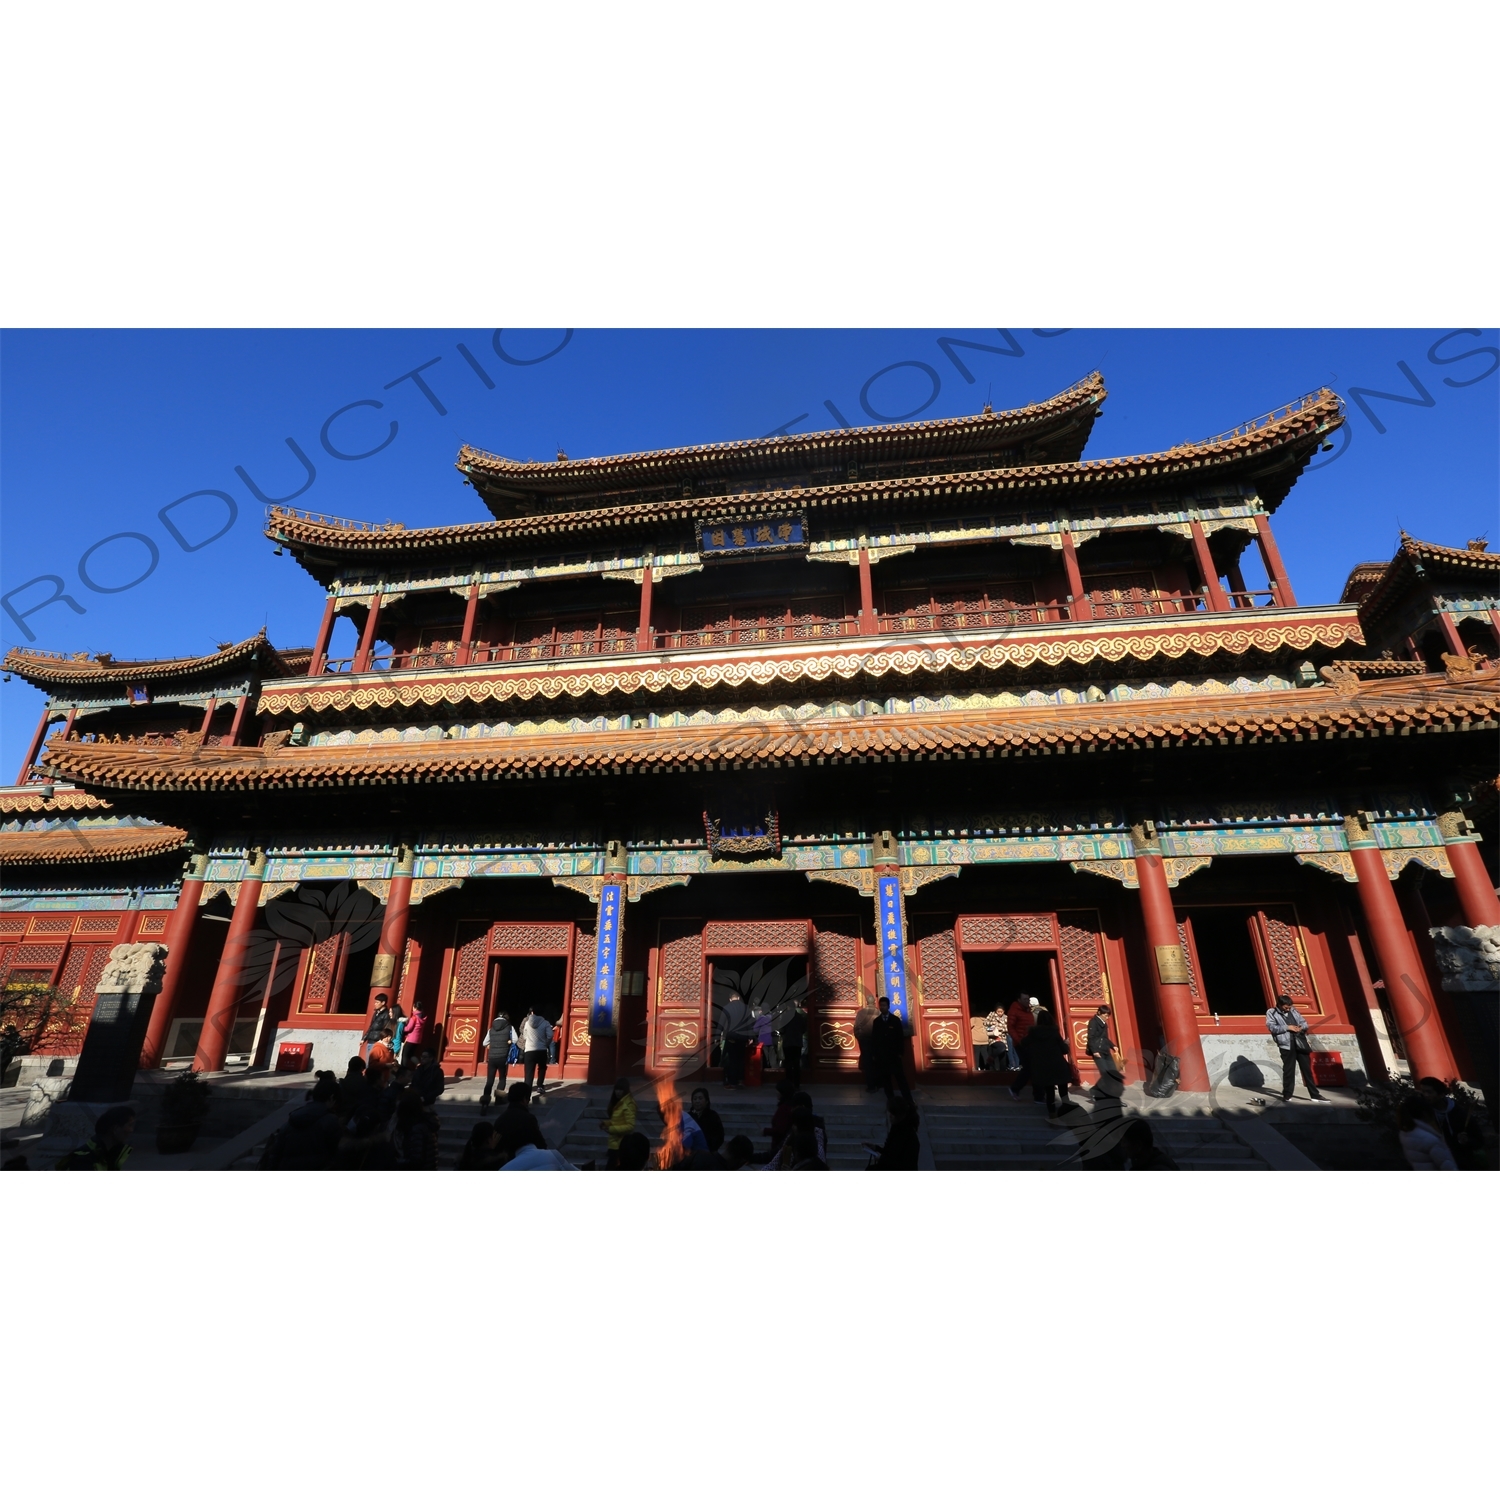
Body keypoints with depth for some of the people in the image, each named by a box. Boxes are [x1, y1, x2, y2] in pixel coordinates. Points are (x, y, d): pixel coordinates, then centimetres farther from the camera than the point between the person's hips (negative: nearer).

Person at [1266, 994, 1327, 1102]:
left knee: (1307, 1069, 10)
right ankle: (1287, 1095, 11)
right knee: (1288, 1071, 1)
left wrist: (1301, 1027, -6)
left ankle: (1315, 1095, 20)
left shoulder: (1293, 1010, 14)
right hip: (1287, 1045, -4)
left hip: (1301, 1043, 5)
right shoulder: (1271, 1012, 0)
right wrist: (1287, 1027, -15)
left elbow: (1303, 1022, 17)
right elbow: (1271, 1027, -10)